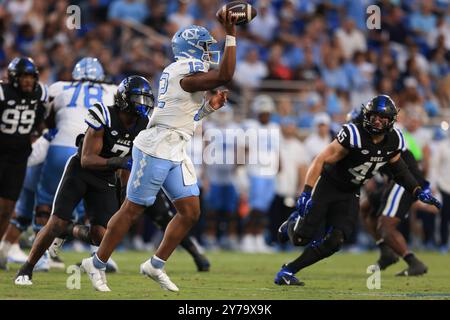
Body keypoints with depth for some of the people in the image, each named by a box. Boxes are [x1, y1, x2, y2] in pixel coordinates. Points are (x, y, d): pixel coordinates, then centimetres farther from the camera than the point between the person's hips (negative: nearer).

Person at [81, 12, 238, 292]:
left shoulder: (177, 72, 14)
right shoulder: (187, 73, -17)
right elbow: (225, 76, -30)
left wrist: (209, 106, 7)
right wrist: (231, 35, -26)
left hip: (175, 153, 10)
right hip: (156, 150, -10)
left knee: (191, 212, 5)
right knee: (132, 210, 0)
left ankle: (156, 265, 15)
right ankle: (97, 264, 12)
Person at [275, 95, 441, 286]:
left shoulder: (393, 141, -6)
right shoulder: (354, 136, -26)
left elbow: (397, 167, 14)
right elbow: (321, 160, -24)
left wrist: (418, 192, 5)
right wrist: (307, 193, -31)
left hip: (350, 194, 5)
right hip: (327, 185, -5)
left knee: (333, 243, -12)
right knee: (301, 238, -5)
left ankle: (287, 272, 0)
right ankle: (292, 224, 34)